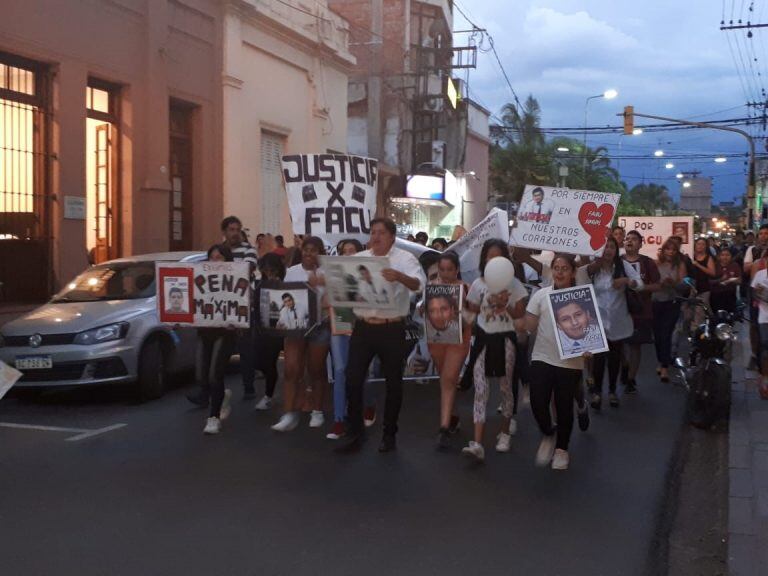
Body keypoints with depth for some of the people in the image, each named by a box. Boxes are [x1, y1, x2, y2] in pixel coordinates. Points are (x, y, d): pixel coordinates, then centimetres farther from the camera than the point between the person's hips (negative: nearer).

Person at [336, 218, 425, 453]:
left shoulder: (404, 258, -5)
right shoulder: (358, 258, 8)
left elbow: (419, 284, -21)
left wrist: (399, 276, -42)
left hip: (392, 329, -3)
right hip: (363, 327, 3)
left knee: (393, 382, 6)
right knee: (353, 379, 1)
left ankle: (389, 434, 20)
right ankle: (355, 432, 13)